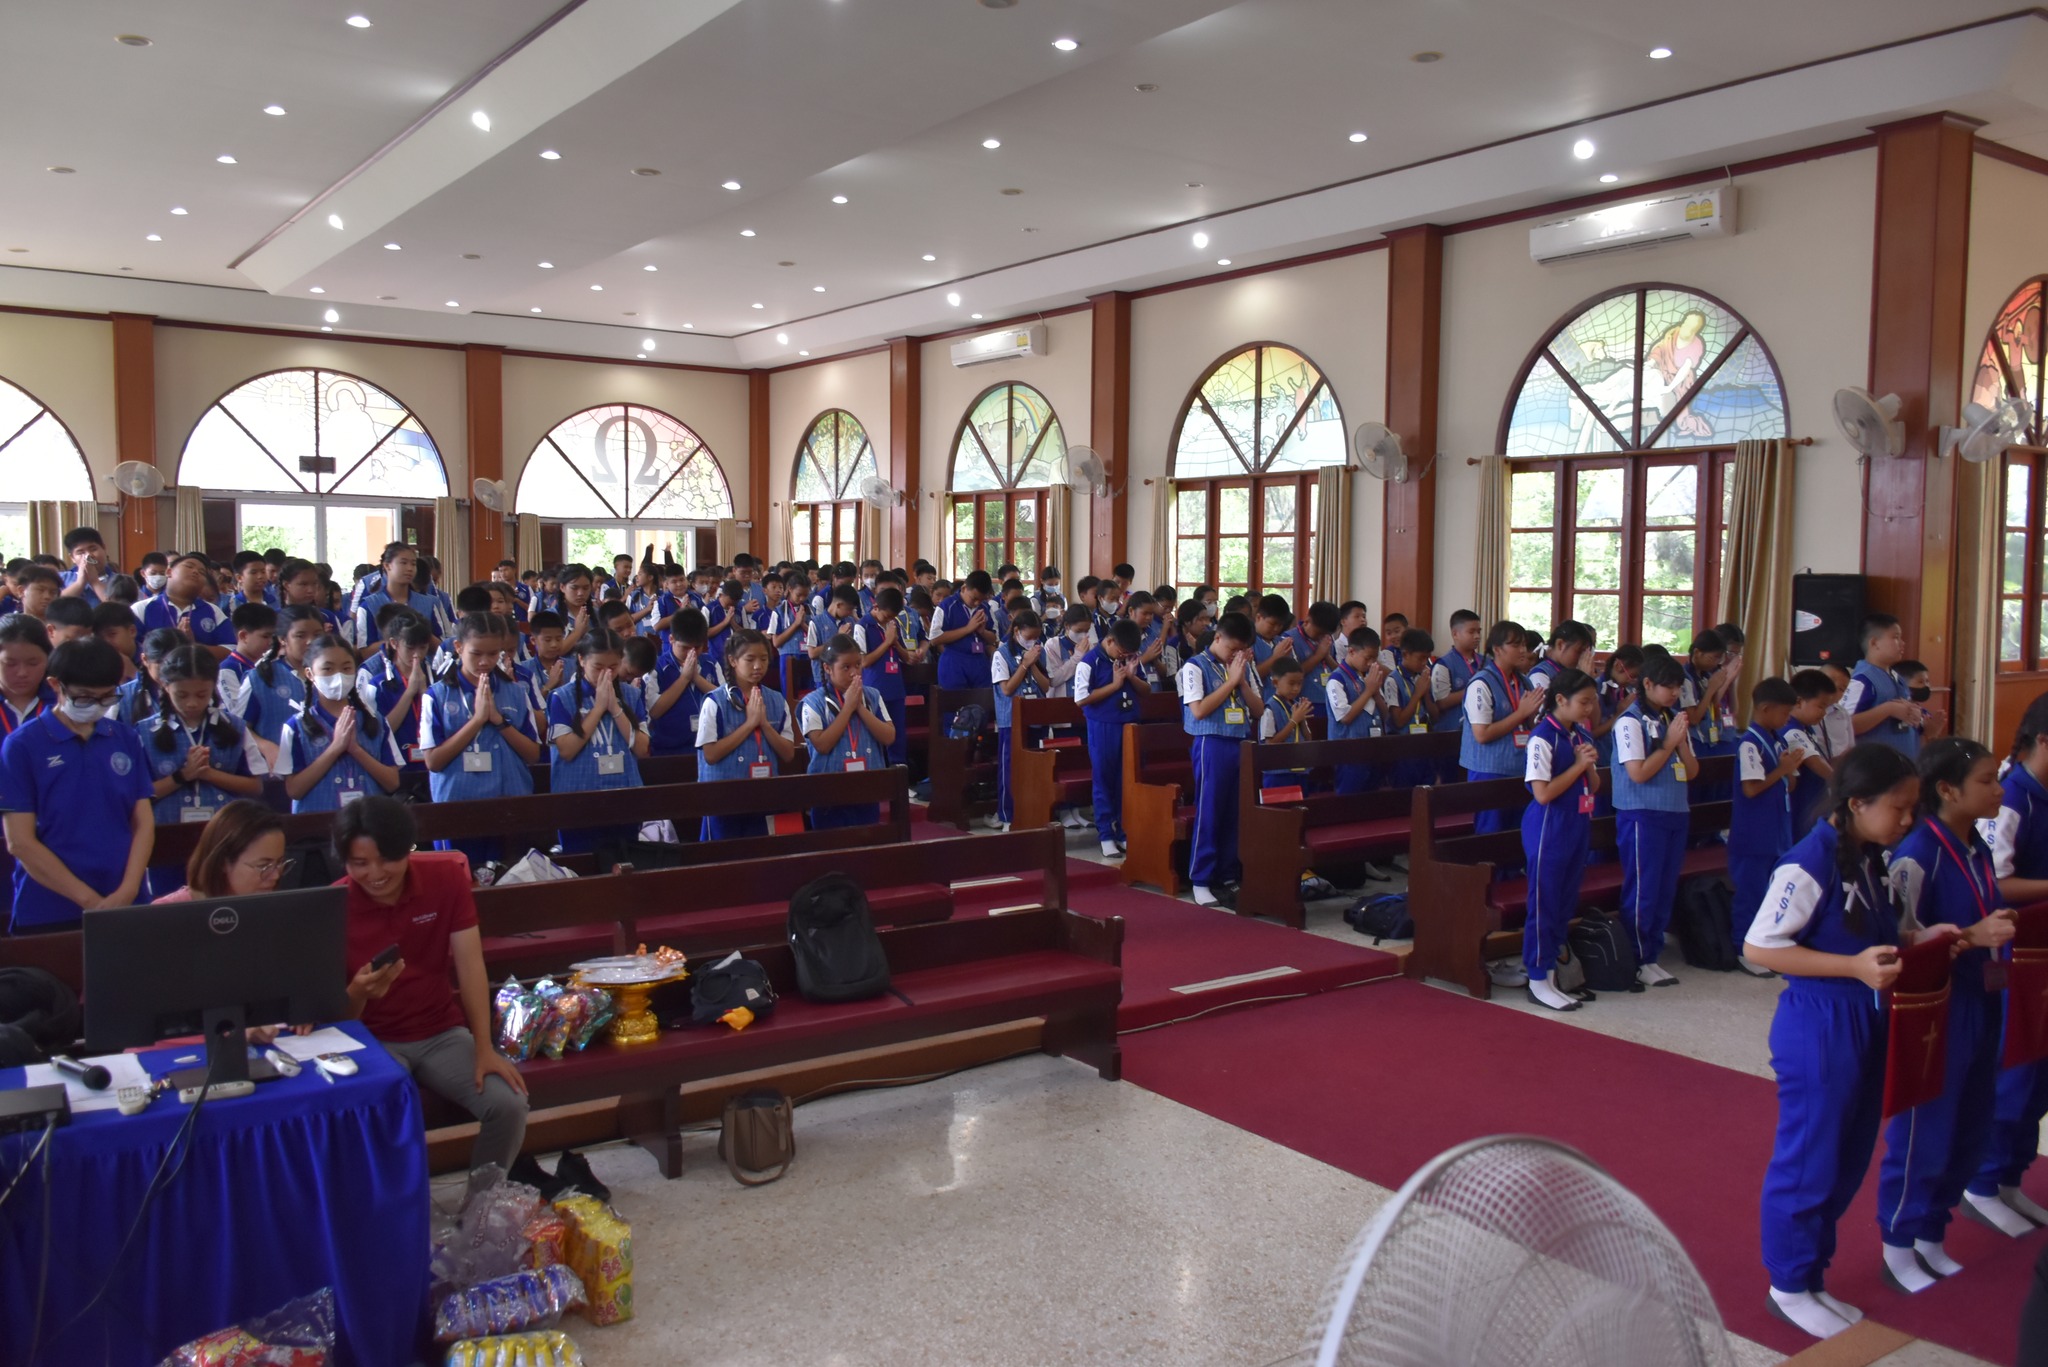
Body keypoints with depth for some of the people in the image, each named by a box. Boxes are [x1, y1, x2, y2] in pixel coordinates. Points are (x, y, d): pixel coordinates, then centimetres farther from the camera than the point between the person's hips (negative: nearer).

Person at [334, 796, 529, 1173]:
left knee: (509, 1104, -20)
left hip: (443, 1034, 2)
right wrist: (358, 993, -33)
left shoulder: (446, 878, -8)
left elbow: (469, 964, -11)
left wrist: (484, 1049, -19)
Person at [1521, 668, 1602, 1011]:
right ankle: (1537, 980, 7)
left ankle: (1552, 967, 24)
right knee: (1544, 904, -1)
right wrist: (1578, 765, -15)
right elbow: (1543, 793, -19)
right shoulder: (1543, 738, -15)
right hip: (1548, 830, -8)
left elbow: (1593, 788, 14)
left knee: (1566, 903, 13)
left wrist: (1591, 765, -6)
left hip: (1578, 828, 8)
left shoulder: (1583, 736, 9)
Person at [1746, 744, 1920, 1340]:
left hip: (1868, 1022, 9)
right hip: (1818, 1027, -9)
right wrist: (1855, 967, -25)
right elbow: (1760, 946, -22)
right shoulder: (1809, 864, -22)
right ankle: (1790, 1286, 23)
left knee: (1849, 1157, 19)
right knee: (1808, 1158, 5)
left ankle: (1808, 1272, 35)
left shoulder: (1874, 860, 5)